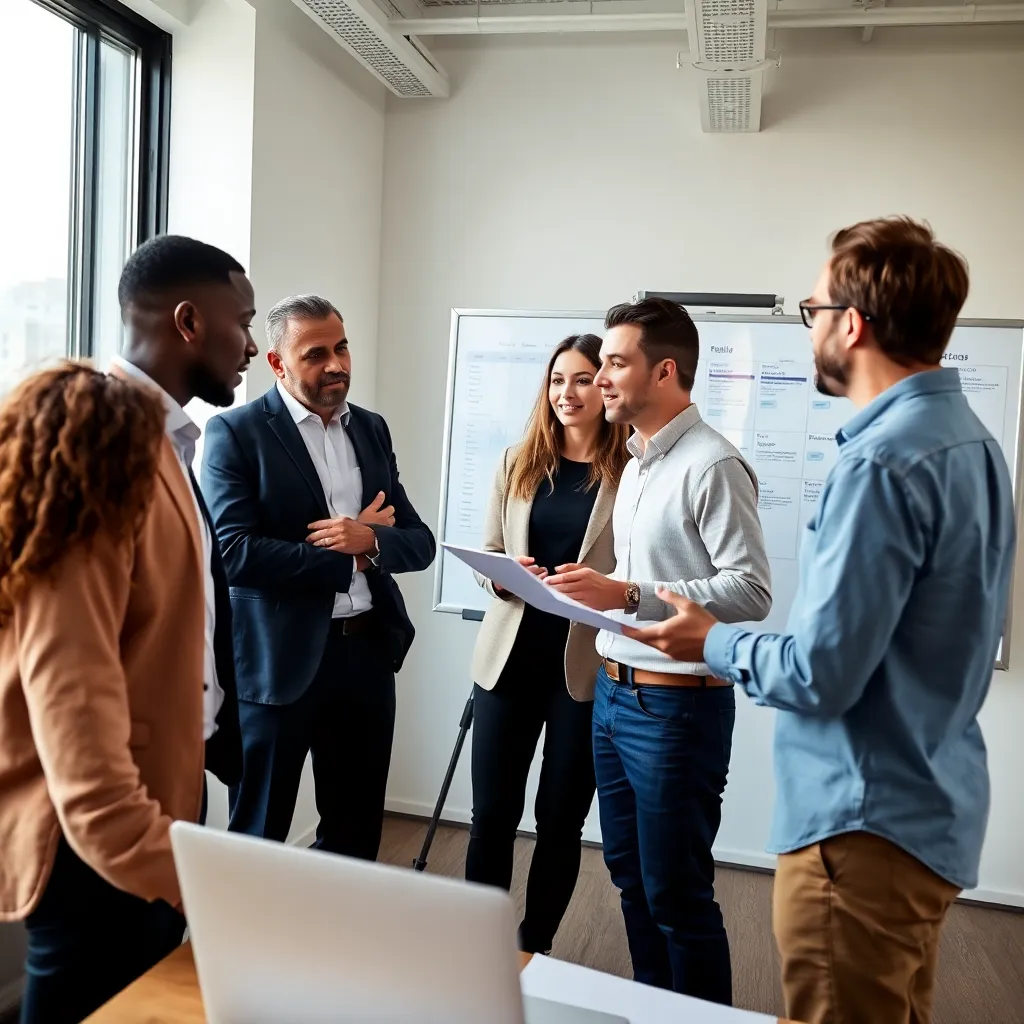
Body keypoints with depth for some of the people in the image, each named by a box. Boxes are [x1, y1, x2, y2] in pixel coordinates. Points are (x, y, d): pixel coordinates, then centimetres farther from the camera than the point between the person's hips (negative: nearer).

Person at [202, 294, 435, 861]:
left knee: (356, 833, 18)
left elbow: (419, 541, 7)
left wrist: (369, 540, -15)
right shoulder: (236, 431, -7)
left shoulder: (371, 429, 9)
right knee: (257, 837, 11)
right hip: (279, 661, -5)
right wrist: (348, 555, -12)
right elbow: (234, 553, -18)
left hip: (368, 651, 5)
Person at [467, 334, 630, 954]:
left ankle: (535, 948, 31)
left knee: (561, 818, 11)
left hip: (585, 667, -3)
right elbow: (487, 555, 10)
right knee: (492, 813, 8)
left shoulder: (631, 471, -6)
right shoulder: (519, 463, 8)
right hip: (509, 657, 3)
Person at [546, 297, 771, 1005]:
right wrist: (595, 590, 5)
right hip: (614, 693, 9)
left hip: (676, 703, -9)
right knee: (630, 875, 20)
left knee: (676, 893, 4)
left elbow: (751, 590, -21)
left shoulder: (712, 465, -15)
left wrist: (628, 594, -26)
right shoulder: (637, 463, 14)